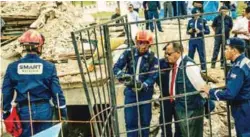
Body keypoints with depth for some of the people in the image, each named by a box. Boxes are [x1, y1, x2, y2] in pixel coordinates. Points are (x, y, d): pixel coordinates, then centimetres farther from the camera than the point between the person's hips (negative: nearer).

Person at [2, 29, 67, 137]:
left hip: (24, 111, 1)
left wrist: (6, 114, 15)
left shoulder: (13, 67, -1)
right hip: (43, 110, -1)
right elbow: (57, 91, -5)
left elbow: (6, 93, 4)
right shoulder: (48, 67, -6)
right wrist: (63, 112, 6)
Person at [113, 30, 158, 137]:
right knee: (130, 121, 2)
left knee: (145, 121, 9)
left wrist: (143, 86, -33)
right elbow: (116, 68, -9)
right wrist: (122, 75, -30)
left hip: (145, 93, 0)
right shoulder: (128, 53, -4)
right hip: (130, 92, 1)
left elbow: (153, 77, -15)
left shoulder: (152, 58, -7)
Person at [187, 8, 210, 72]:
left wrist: (200, 31, -16)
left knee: (202, 54, 3)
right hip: (192, 40, 3)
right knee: (190, 55, 6)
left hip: (200, 40, -3)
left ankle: (203, 68, 13)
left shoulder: (203, 21, -1)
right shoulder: (190, 21, 8)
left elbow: (208, 31, -2)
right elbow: (187, 31, 14)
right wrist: (189, 31, -9)